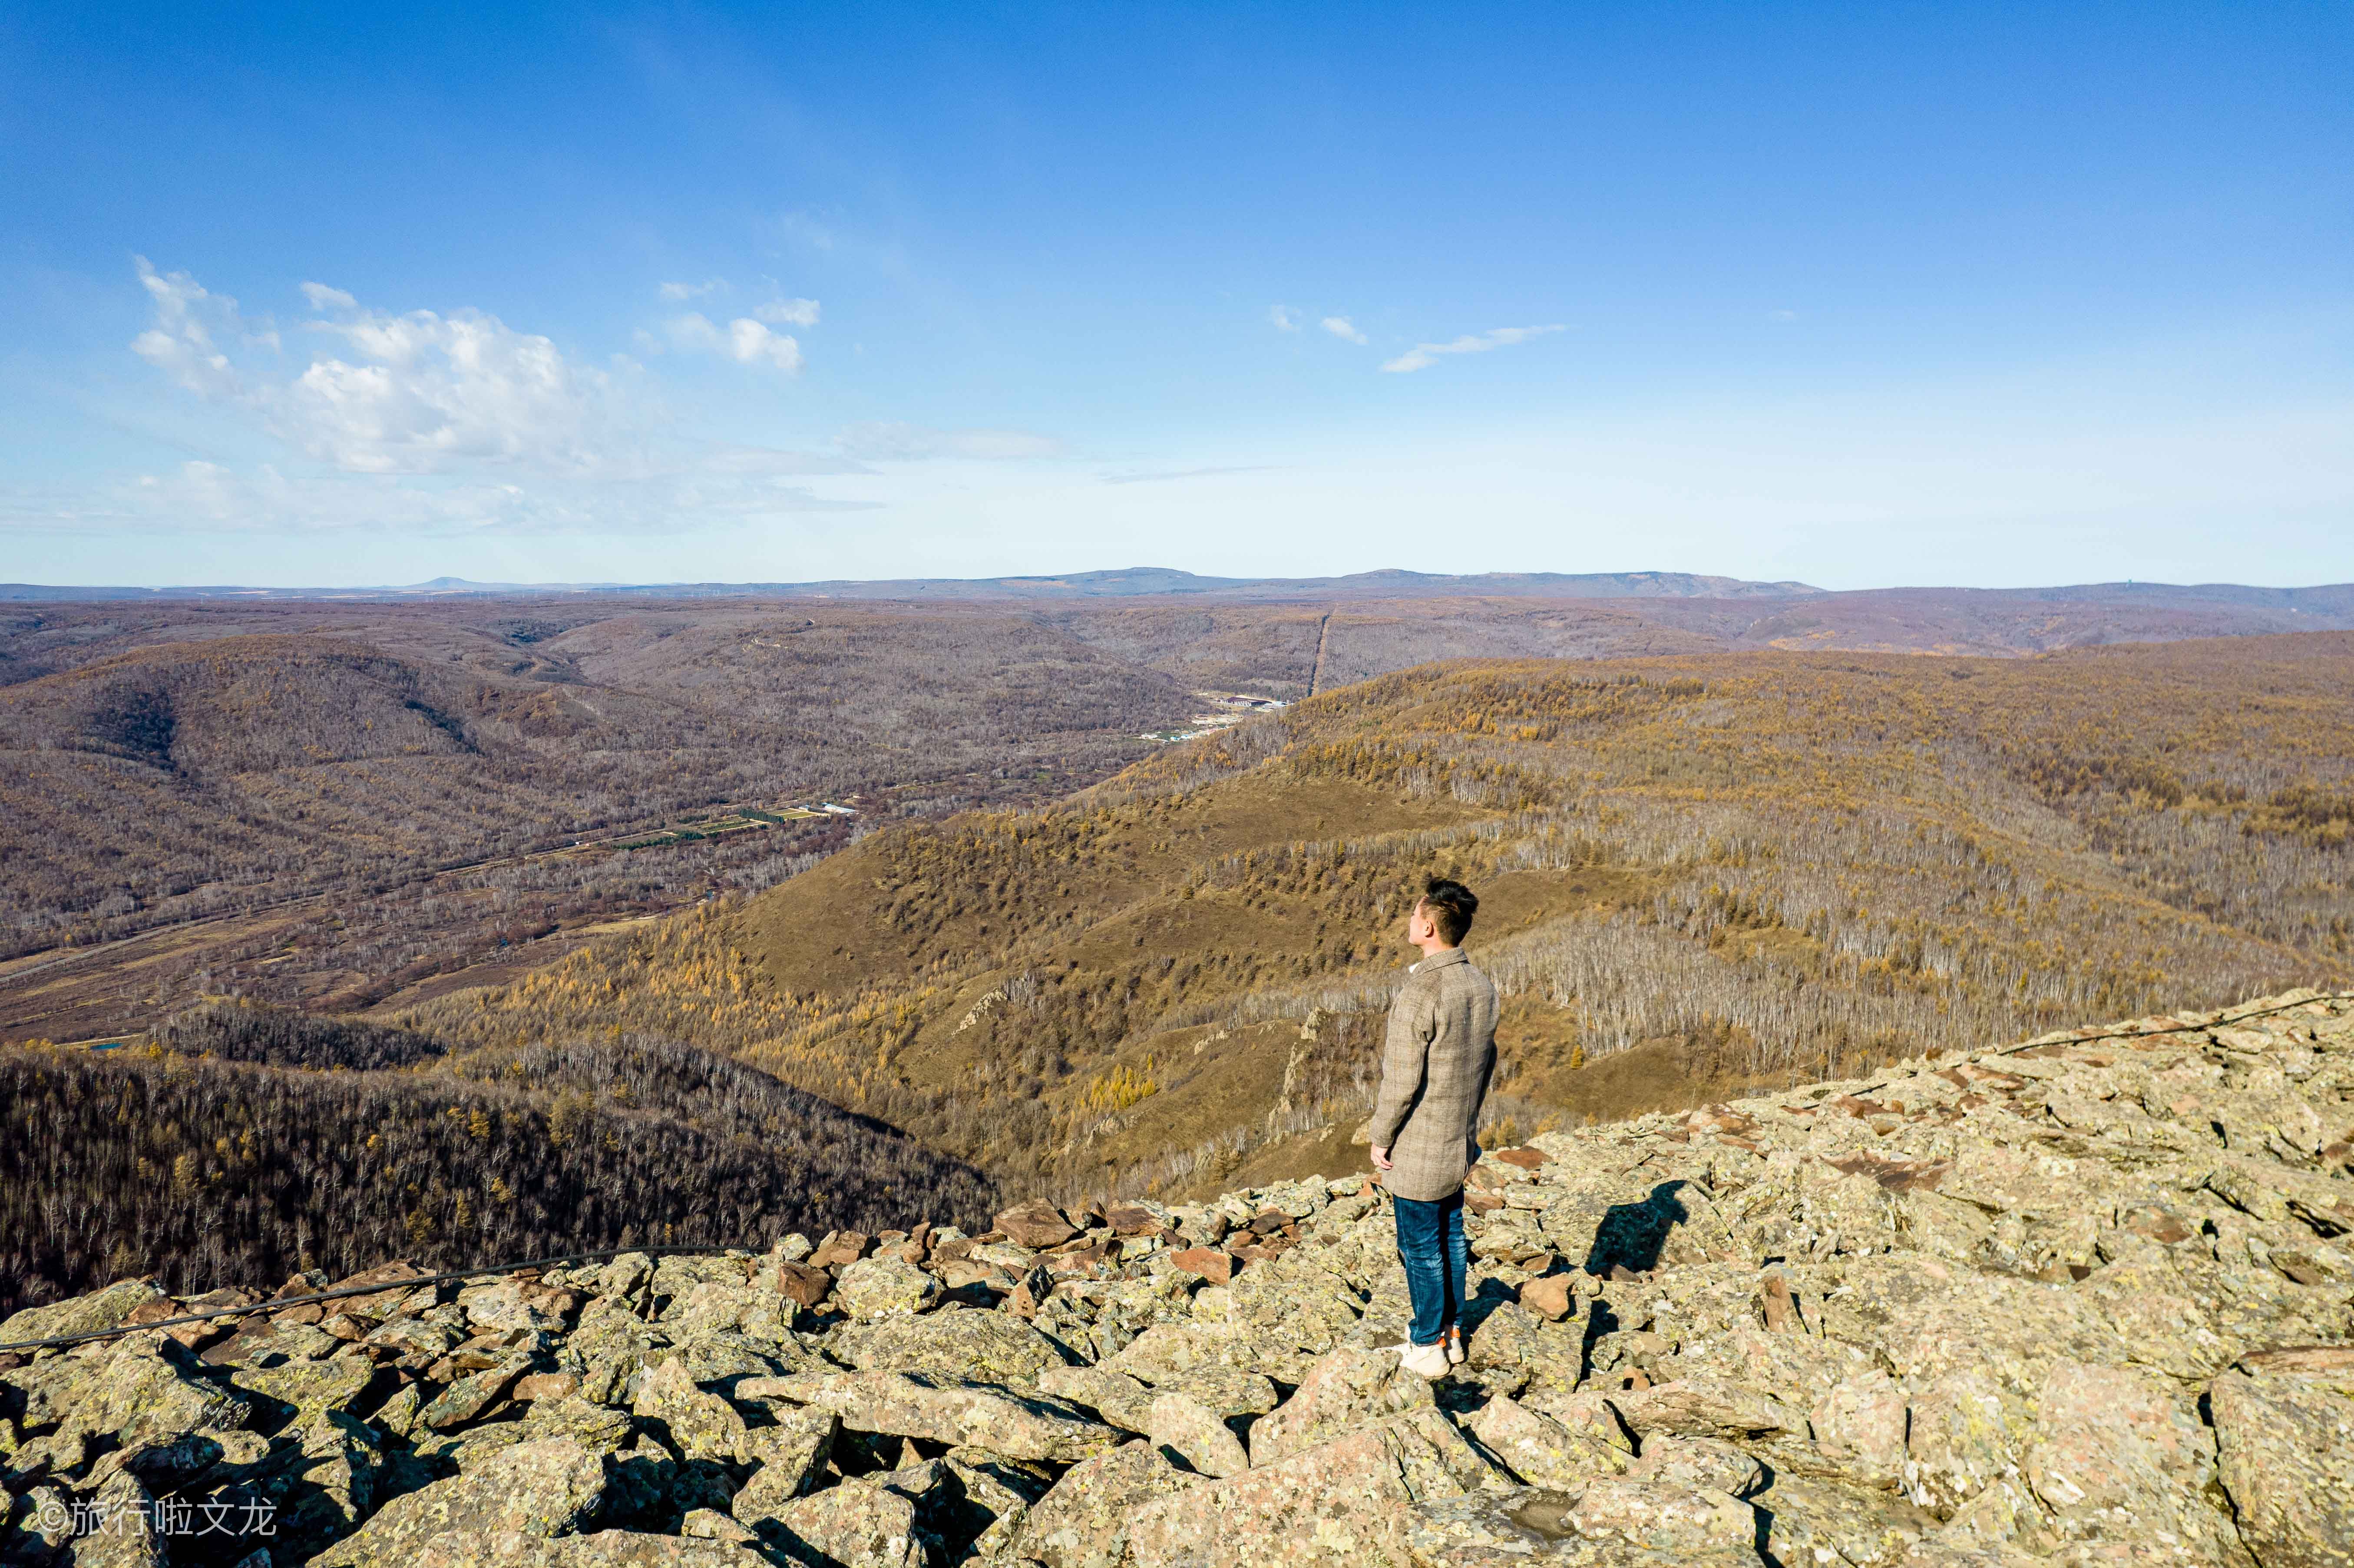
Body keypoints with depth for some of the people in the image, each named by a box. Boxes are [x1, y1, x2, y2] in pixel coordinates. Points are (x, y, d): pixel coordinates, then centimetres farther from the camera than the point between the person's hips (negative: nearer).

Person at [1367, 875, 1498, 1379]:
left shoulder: (1420, 993, -26)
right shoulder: (1481, 986, -1)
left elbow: (1402, 1080, -22)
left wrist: (1380, 1138, -9)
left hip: (1417, 1150, -7)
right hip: (1461, 1144, 7)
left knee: (1421, 1247, 8)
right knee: (1451, 1236, 20)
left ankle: (1428, 1347, 22)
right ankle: (1451, 1332, 34)